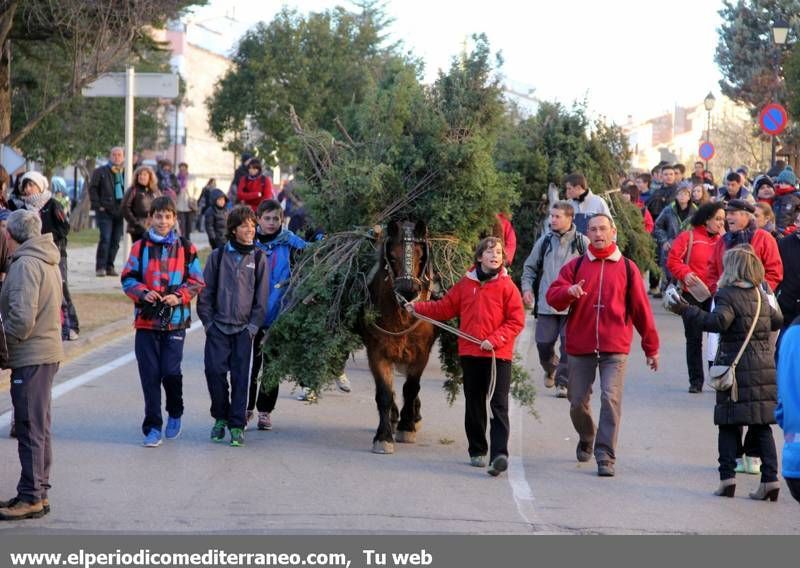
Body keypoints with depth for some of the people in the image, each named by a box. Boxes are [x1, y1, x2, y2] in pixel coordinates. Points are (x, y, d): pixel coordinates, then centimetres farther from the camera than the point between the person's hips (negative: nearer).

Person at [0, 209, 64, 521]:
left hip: (30, 357, -10)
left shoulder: (25, 264, -16)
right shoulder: (49, 261, 14)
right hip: (48, 351, 10)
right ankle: (39, 492, 22)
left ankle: (31, 497, 0)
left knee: (30, 428, -4)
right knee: (39, 427, 15)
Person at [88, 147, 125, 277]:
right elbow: (92, 188, 0)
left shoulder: (126, 173, 14)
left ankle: (110, 266, 14)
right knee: (105, 239, -11)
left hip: (120, 212, 4)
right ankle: (100, 267, -7)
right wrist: (97, 205, -8)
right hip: (105, 211, -4)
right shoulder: (100, 172, 3)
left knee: (115, 241, 6)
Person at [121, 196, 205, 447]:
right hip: (146, 319, 1)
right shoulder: (140, 247, 6)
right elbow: (128, 278, 6)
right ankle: (153, 427, 7)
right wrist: (143, 293, -12)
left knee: (171, 371, -7)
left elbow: (196, 282, 7)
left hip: (175, 319, -1)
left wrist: (179, 297, -10)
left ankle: (175, 414, 22)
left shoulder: (186, 248, 5)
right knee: (150, 375, 0)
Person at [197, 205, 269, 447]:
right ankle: (221, 417, 14)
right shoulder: (218, 256, 4)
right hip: (218, 327, 0)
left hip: (244, 328, 0)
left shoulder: (259, 258, 3)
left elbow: (262, 297, 4)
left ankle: (237, 425, 4)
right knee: (214, 371, -6)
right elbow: (205, 292, 7)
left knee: (240, 377, -2)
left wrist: (253, 326, -2)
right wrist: (208, 321, 1)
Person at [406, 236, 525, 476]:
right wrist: (418, 308, 6)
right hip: (470, 354, 4)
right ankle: (477, 451, 25)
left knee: (499, 406, -10)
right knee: (474, 405, 13)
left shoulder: (506, 286, -4)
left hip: (499, 355, -4)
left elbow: (516, 321, -5)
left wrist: (494, 340, -15)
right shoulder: (466, 284, 7)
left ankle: (499, 454, -18)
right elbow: (445, 307, 15)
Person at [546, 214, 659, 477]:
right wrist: (569, 291, -24)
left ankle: (606, 457, -12)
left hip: (615, 348, -2)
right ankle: (587, 439, 39)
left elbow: (641, 309, 8)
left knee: (611, 399, -14)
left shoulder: (627, 268, 6)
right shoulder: (575, 266, 8)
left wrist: (651, 347, 10)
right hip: (580, 346, 2)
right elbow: (552, 296, -1)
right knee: (578, 402, 10)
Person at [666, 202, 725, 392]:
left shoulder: (722, 239, 9)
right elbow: (672, 260, -7)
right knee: (694, 338, 4)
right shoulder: (688, 237, -2)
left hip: (716, 294, 2)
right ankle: (696, 380, 11)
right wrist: (685, 273, -19)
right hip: (693, 293, -2)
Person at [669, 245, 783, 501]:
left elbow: (718, 321, -25)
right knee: (761, 426, 7)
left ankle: (727, 477, -4)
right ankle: (770, 477, 1)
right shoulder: (760, 295, 12)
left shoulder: (727, 294, -9)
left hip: (736, 366, -5)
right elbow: (777, 321, 25)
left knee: (729, 425, 1)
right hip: (765, 366, 5)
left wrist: (686, 311, -23)